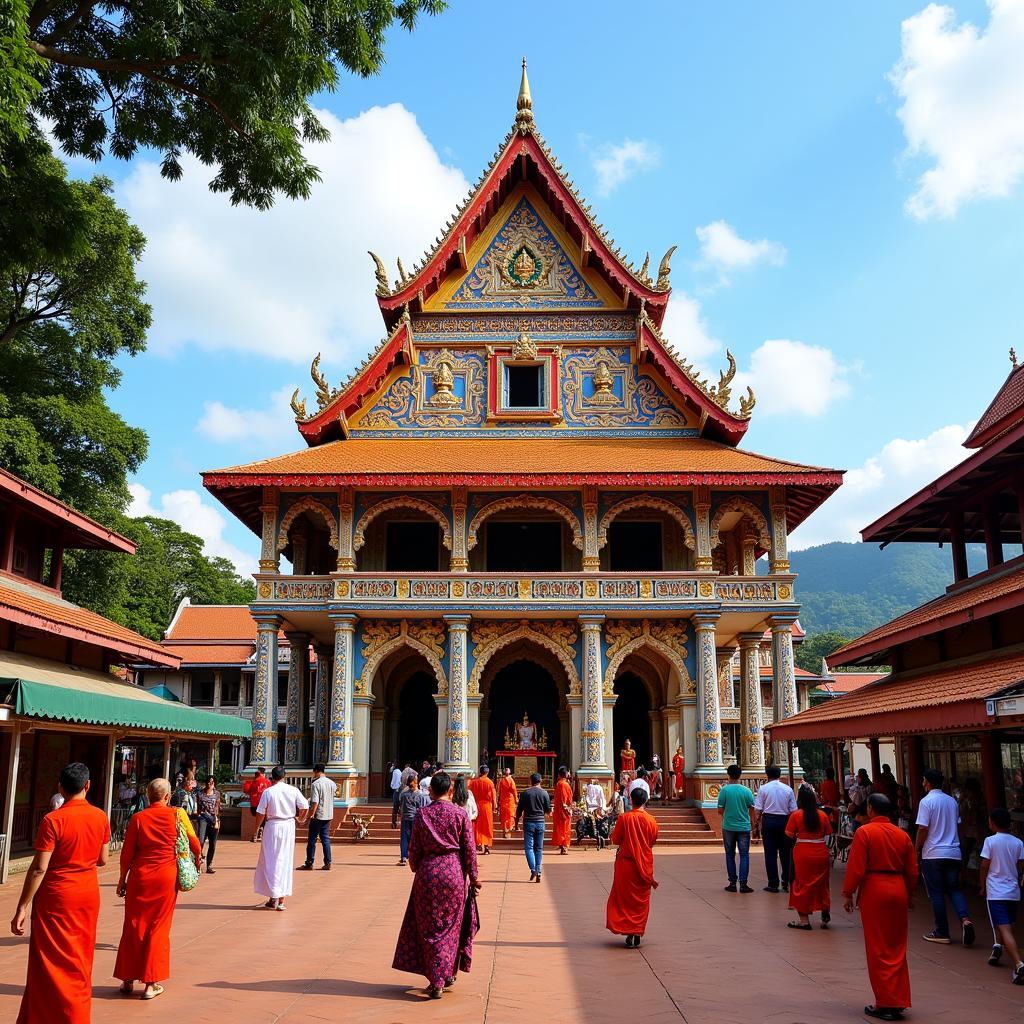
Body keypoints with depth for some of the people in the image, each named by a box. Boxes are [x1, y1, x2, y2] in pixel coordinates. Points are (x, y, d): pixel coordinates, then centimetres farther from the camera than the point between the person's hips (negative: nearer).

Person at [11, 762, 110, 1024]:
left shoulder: (53, 820, -16)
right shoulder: (100, 817, -2)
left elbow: (39, 868, -17)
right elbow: (103, 860, 6)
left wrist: (22, 908, -12)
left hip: (56, 897, -5)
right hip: (89, 894, 5)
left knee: (52, 965, 6)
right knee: (79, 962, 18)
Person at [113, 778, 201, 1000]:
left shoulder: (138, 818, -4)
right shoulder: (178, 814, -5)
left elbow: (127, 852, 0)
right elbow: (193, 841, 3)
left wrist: (123, 879, 12)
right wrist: (198, 857, 24)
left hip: (140, 876, 1)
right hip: (166, 876, 0)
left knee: (134, 927, 12)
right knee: (159, 928, 7)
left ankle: (129, 980, 21)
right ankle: (151, 983, 10)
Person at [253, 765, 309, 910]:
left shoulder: (268, 792, -7)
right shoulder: (293, 790, -1)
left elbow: (260, 813, -6)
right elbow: (304, 806, -5)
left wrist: (256, 828, 9)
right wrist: (301, 818, 15)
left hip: (273, 826, -2)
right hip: (288, 826, 2)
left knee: (271, 861, 7)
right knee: (285, 862, 9)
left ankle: (273, 899, 3)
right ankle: (281, 900, 11)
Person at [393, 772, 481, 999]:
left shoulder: (422, 814, -3)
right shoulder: (460, 815, -5)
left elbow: (414, 848, 2)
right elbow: (469, 849, -2)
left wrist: (416, 869, 20)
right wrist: (473, 877, 7)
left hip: (428, 872, 0)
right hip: (453, 872, 0)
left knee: (430, 928, 7)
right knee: (451, 925, 15)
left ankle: (436, 983, 5)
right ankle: (449, 974, 24)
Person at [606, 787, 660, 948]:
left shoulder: (624, 818, -13)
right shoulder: (651, 821, -6)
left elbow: (615, 839, -4)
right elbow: (653, 842, 7)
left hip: (626, 862, -2)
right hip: (645, 864, 2)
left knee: (624, 898, 10)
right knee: (641, 900, 13)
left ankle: (629, 933, 3)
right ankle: (638, 934, 14)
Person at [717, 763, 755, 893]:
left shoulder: (724, 790, -8)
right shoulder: (746, 791, -4)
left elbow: (720, 810, -6)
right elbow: (752, 809, -2)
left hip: (728, 827, 0)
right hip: (744, 827, 0)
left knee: (730, 855, 11)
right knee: (744, 855, 5)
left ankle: (732, 883, 12)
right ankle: (743, 884, -2)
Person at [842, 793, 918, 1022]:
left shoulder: (864, 832, -11)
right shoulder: (902, 835, 6)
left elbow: (856, 867, -14)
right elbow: (912, 871, 10)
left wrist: (847, 894, -4)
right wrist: (909, 895, 23)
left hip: (874, 892, -5)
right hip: (898, 891, 5)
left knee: (878, 951, 4)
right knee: (897, 949, 15)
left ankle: (886, 1004, 7)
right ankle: (898, 1002, 21)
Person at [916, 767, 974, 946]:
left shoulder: (926, 801, -12)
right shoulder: (952, 801, 8)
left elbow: (923, 829, -14)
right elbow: (956, 825, 15)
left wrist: (917, 849, -1)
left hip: (933, 854, -5)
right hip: (954, 852, 5)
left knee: (936, 893, 4)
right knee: (954, 889, 14)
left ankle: (942, 933, 9)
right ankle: (965, 918, -10)